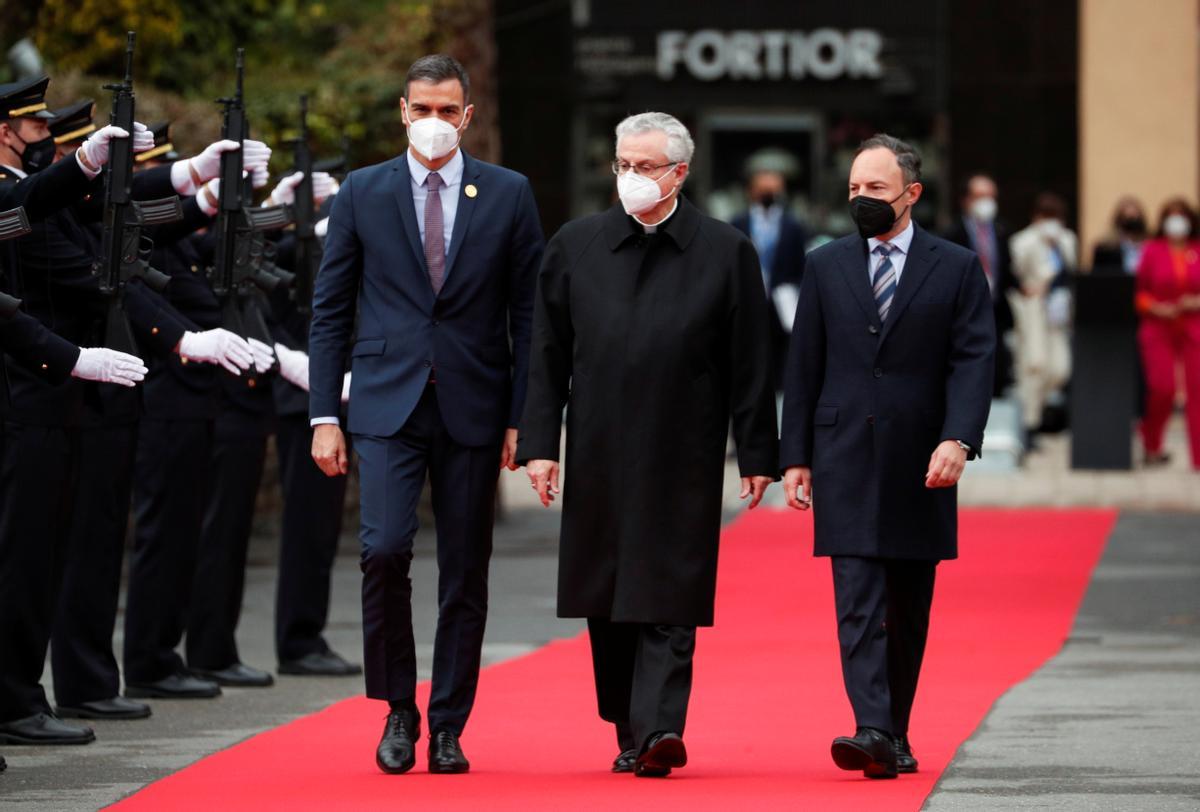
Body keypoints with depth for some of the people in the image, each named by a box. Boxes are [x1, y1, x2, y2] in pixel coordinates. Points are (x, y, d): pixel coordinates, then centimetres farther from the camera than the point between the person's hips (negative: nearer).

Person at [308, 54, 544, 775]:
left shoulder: (508, 195, 6)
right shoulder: (363, 193, 6)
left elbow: (529, 312, 6)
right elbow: (331, 310, 7)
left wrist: (523, 416, -1)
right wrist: (324, 415, 0)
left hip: (473, 410, 1)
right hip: (388, 404, -1)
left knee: (465, 573, 3)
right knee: (386, 550, -16)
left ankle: (448, 729, 13)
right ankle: (398, 710, 0)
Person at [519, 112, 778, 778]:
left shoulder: (726, 252, 2)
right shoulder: (575, 246, 8)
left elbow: (750, 365, 2)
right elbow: (548, 356, 8)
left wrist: (757, 455, -1)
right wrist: (540, 443, 2)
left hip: (682, 463, -3)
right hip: (599, 460, 3)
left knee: (667, 601, -9)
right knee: (608, 600, 7)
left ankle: (659, 729, -15)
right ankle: (631, 729, 18)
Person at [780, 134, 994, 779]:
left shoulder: (957, 268, 3)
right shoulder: (826, 266, 9)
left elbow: (973, 361, -5)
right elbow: (804, 367, 8)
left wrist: (958, 439, -19)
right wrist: (795, 456, 3)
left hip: (920, 466, 0)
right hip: (846, 461, 0)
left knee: (908, 612, 8)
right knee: (858, 605, -11)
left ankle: (895, 735, 18)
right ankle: (872, 732, -20)